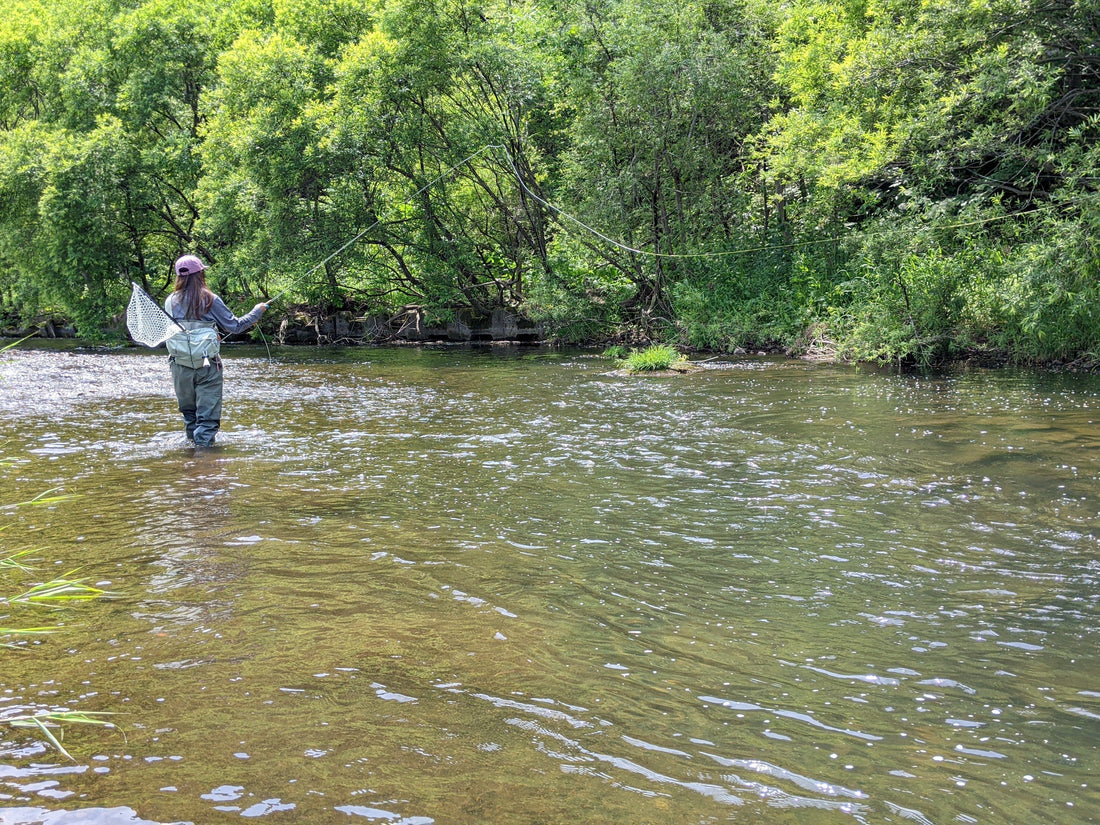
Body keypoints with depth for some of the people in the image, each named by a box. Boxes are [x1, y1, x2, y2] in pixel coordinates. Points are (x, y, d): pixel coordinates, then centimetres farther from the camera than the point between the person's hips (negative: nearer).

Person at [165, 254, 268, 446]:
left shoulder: (170, 302, 0)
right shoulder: (210, 300, -8)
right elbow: (234, 326, -3)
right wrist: (257, 311, 12)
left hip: (180, 367, 4)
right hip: (207, 366, -3)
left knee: (189, 413, 20)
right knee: (207, 416, 1)